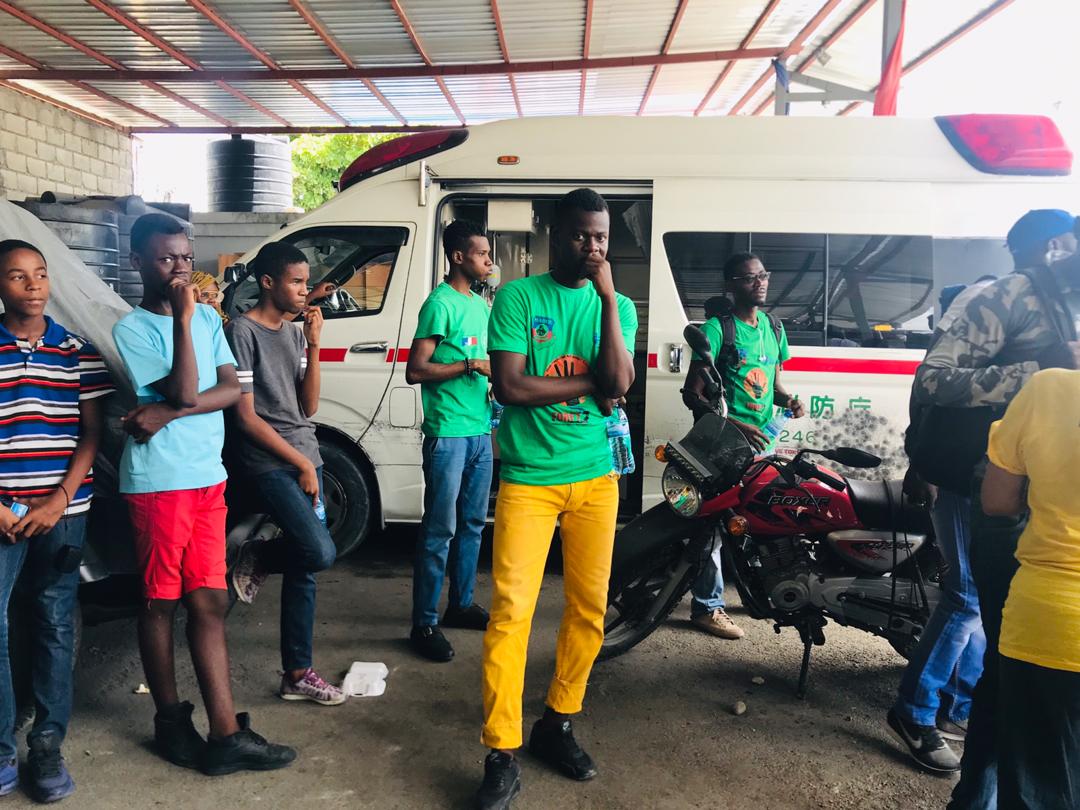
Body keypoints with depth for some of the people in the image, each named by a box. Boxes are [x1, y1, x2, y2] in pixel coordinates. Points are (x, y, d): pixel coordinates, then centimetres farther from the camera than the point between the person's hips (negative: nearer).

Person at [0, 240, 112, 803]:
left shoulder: (78, 351, 4)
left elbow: (92, 434, 4)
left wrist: (60, 499, -8)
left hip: (63, 511, 1)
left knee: (55, 627, 8)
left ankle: (47, 746, 19)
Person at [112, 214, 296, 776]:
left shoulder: (208, 317, 10)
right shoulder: (132, 328, -6)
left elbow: (232, 389, 1)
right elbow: (185, 393, -17)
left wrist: (165, 414, -12)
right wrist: (182, 318, -18)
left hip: (208, 478, 5)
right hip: (158, 482, -5)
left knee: (209, 602, 5)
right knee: (161, 601, 8)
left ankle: (225, 734, 9)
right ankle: (171, 720, 25)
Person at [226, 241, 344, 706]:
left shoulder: (295, 333, 12)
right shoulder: (243, 331, -9)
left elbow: (308, 407, 7)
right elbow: (246, 415, -12)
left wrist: (313, 343, -2)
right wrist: (301, 463, -9)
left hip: (305, 460, 7)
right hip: (270, 463, -7)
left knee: (305, 566, 7)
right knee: (321, 552, -19)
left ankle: (298, 674, 18)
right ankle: (257, 560, 13)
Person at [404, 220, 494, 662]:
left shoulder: (479, 303, 16)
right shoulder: (440, 304, -10)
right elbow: (415, 370, -15)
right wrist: (472, 365, -18)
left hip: (480, 431, 9)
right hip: (448, 434, -8)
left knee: (472, 524, 16)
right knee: (440, 530, -4)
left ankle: (461, 604, 29)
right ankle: (424, 624, 5)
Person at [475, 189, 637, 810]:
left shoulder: (618, 307, 8)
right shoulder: (519, 297, -1)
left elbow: (618, 382, -10)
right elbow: (510, 387, -12)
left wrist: (608, 294, -11)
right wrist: (590, 383, -9)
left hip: (595, 478, 4)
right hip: (528, 478, -3)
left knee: (589, 610, 9)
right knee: (511, 611, -7)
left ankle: (558, 724, 28)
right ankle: (503, 756, 5)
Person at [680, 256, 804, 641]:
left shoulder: (773, 327, 13)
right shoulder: (717, 327, -9)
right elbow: (693, 393, -13)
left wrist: (787, 400, 1)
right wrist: (734, 425, -22)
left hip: (761, 440, 7)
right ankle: (706, 606, 7)